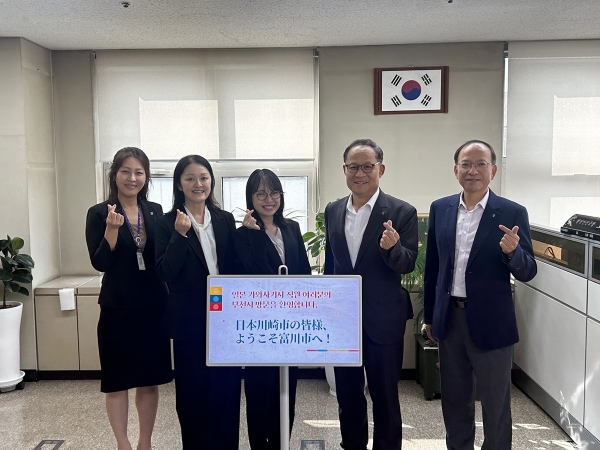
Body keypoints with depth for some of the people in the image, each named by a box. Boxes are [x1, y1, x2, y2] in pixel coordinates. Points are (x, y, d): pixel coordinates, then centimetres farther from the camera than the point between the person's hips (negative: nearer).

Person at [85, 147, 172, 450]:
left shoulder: (155, 211, 6)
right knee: (117, 381, 6)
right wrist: (112, 228, -24)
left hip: (153, 306, 4)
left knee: (150, 379, 12)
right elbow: (100, 263, -12)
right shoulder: (99, 213, -5)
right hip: (118, 309, -3)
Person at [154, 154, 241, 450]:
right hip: (190, 321, -3)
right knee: (192, 393, 9)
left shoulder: (225, 220, 7)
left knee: (227, 391, 10)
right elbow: (166, 274, -14)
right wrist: (180, 235, -22)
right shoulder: (168, 224, -4)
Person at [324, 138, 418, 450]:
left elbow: (408, 265, -12)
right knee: (347, 392, 18)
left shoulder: (401, 212, -10)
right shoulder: (332, 211, 4)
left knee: (385, 395, 10)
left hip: (382, 319, -4)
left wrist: (393, 247, -33)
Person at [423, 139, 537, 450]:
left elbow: (527, 273, -7)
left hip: (490, 321, -3)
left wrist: (512, 251, -28)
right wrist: (430, 316, 10)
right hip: (449, 317, 4)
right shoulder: (440, 209, 2)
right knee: (454, 398, 19)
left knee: (495, 403, 11)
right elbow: (432, 267, 7)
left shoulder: (512, 213, -8)